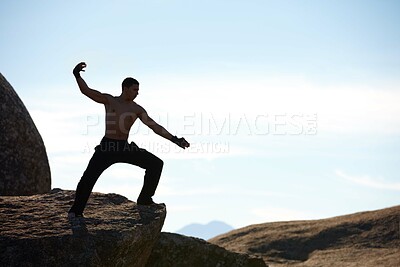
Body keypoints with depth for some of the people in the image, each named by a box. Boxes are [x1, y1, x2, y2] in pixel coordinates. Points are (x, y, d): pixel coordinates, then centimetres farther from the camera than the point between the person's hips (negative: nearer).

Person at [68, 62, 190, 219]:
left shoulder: (137, 109, 5)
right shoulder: (109, 100, 0)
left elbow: (154, 126, 3)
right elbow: (86, 91, -6)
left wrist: (174, 139, -3)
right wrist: (77, 75, -23)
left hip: (125, 148, 3)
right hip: (107, 147, -3)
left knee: (156, 164, -6)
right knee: (88, 178, -17)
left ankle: (144, 199, 5)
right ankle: (76, 211, 3)